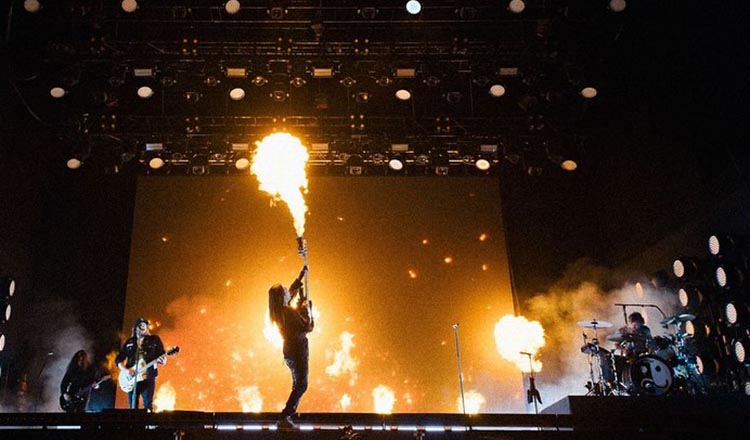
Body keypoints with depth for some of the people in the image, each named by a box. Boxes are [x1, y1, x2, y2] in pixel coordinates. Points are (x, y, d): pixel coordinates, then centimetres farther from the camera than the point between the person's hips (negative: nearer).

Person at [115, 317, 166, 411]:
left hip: (148, 377, -3)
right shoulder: (129, 342, 13)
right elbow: (118, 359, 13)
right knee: (133, 407, 5)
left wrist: (162, 361, -20)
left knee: (148, 406, -9)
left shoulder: (154, 340, 6)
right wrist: (126, 370, -5)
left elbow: (162, 355, 4)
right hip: (131, 379, 3)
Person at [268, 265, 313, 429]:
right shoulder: (289, 311, -20)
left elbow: (291, 291, 24)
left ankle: (290, 412, 23)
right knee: (301, 385, -8)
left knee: (298, 384, 20)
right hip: (298, 349, -9)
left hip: (289, 349, 9)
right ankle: (284, 417, -14)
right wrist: (307, 309, -6)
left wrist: (301, 276, 28)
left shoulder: (279, 310, 8)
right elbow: (307, 327, -17)